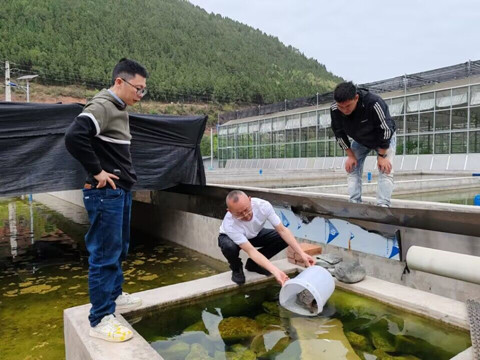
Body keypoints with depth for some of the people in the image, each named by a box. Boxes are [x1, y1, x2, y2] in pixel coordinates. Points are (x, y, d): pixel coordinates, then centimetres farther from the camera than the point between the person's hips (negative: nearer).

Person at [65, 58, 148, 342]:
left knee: (120, 249, 20)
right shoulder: (102, 106, -15)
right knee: (105, 254, -3)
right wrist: (97, 171, -21)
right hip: (106, 193, -10)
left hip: (121, 191, 10)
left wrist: (124, 179, 8)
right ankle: (101, 319, 9)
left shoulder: (118, 109, 14)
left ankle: (114, 295, 38)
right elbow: (74, 137, -30)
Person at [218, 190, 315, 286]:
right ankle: (236, 269, -2)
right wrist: (276, 271, -50)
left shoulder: (263, 206, -32)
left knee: (283, 238, -20)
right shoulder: (229, 224, -40)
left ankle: (253, 263, 3)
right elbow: (251, 251, -41)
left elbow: (282, 230, -25)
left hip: (254, 235, 4)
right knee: (229, 247, -39)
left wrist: (302, 253, -32)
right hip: (230, 238, -3)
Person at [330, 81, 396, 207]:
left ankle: (383, 205, -13)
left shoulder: (373, 103, -41)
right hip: (359, 140, 4)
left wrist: (382, 156, -23)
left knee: (385, 171, -15)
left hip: (384, 138, -4)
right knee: (352, 169, -3)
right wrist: (350, 156, -11)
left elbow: (386, 130, -29)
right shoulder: (334, 110, -28)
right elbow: (339, 133, -12)